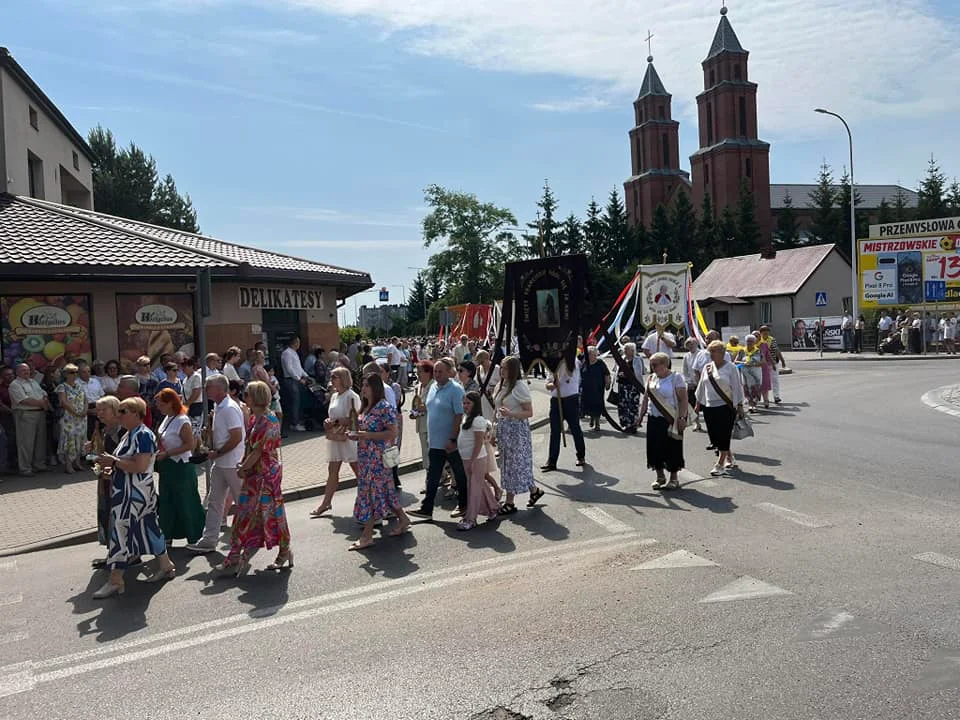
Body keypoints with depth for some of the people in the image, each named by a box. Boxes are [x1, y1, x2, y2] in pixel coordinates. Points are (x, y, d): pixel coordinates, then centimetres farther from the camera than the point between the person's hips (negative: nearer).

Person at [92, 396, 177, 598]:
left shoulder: (143, 435, -17)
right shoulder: (130, 434, 13)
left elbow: (139, 466, -26)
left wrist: (113, 461, -18)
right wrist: (110, 465, 3)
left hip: (136, 494, -10)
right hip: (126, 492, 10)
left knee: (121, 532, -6)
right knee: (147, 529, 15)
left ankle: (115, 580, 2)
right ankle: (166, 566, 26)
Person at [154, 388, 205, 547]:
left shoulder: (182, 421, -19)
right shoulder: (167, 418, 7)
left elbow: (190, 444, -23)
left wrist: (166, 454, -23)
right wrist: (158, 450, 2)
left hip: (181, 467, -9)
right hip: (167, 467, 9)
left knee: (186, 504, 2)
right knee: (166, 502, 14)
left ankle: (195, 537, 16)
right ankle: (167, 536, 25)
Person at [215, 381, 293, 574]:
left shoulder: (268, 421, -19)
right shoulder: (254, 418, 9)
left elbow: (258, 450, -19)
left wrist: (244, 468, -9)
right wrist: (243, 464, 0)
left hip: (267, 474, -9)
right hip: (254, 474, 9)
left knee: (271, 513, 0)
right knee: (246, 512, 11)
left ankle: (285, 551, 13)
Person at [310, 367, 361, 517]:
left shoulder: (352, 396, -12)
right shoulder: (334, 396, 12)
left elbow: (355, 419, -17)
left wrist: (335, 422, -20)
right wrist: (328, 422, 1)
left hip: (348, 437, -8)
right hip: (335, 438, 8)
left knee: (358, 470, 1)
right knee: (332, 471, 10)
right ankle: (326, 502, 15)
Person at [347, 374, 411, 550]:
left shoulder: (384, 407, -15)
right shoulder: (367, 407, 12)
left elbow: (392, 433, -20)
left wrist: (367, 435, -21)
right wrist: (356, 435, 4)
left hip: (377, 456, -9)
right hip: (365, 455, 9)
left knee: (372, 490, -5)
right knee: (383, 490, 16)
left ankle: (367, 535, 2)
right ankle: (403, 519, 31)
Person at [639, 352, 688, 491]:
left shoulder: (676, 377, -8)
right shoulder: (651, 378, 10)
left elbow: (683, 399, -11)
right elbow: (646, 398, 15)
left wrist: (682, 417, -18)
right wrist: (641, 415, 9)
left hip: (670, 419, -6)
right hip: (654, 419, 6)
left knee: (672, 448, 0)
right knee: (655, 448, 6)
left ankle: (673, 478, 13)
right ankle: (660, 477, 21)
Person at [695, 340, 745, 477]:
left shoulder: (731, 367, -5)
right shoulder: (707, 367, 10)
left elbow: (737, 387, -5)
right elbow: (701, 386, 17)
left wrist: (739, 405, -7)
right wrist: (698, 403, 17)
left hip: (726, 406, -5)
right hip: (709, 407, 5)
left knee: (723, 435, -5)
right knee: (714, 435, 7)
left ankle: (720, 464, 0)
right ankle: (729, 457, 27)